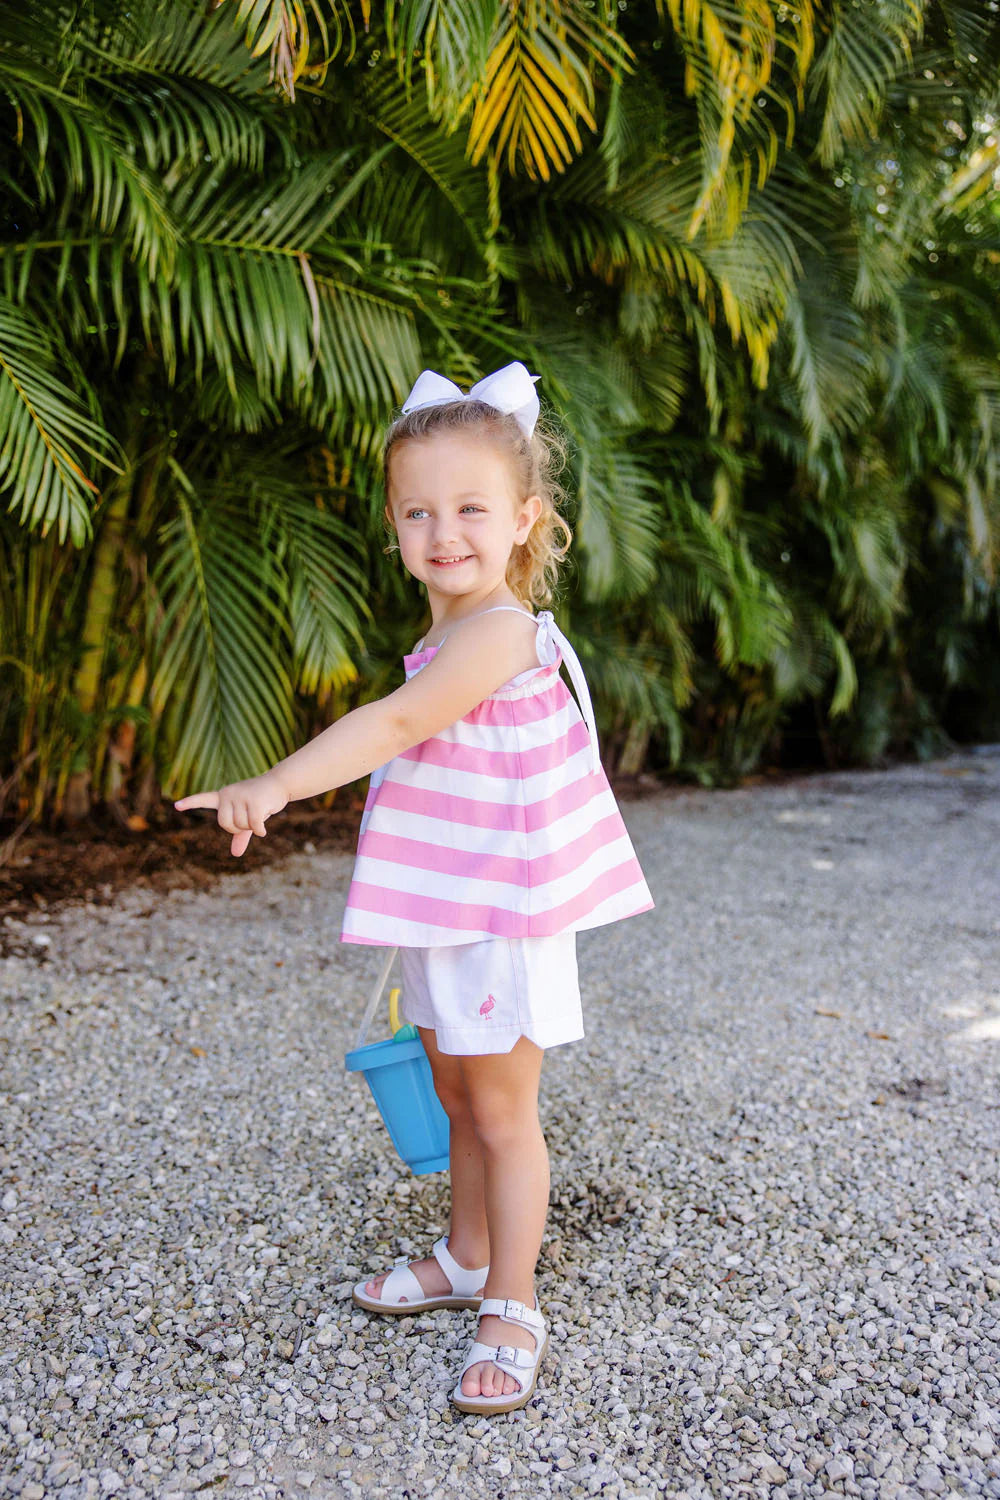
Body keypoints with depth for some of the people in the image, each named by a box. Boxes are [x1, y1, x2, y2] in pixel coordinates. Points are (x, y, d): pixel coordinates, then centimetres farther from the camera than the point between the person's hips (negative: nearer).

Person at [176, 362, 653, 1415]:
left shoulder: (502, 630, -20)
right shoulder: (451, 636, 10)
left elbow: (396, 724, -30)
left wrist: (277, 785, -35)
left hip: (503, 919, -9)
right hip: (446, 921, 9)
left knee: (502, 1113, 3)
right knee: (457, 1098, 21)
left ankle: (509, 1311, 19)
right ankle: (467, 1259, 41)